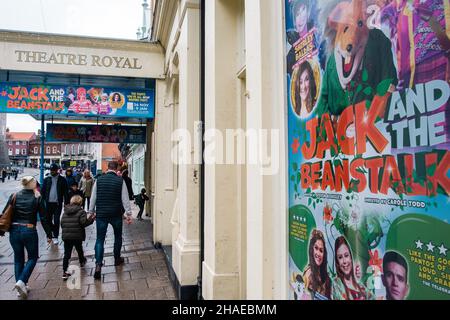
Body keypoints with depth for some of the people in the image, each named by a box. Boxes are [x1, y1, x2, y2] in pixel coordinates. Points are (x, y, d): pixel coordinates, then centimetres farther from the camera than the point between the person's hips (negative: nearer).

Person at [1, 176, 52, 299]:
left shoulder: (14, 196, 3)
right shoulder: (37, 198, -4)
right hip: (29, 231, -3)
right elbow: (43, 218, -4)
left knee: (18, 259, 17)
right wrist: (49, 234, 3)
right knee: (32, 257, 15)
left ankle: (21, 288, 20)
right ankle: (21, 282, -3)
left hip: (14, 231, 3)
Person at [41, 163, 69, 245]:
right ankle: (49, 234, 29)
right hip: (48, 203, 3)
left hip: (57, 203, -3)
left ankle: (55, 237, 5)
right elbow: (43, 191, 6)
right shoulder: (47, 179, 5)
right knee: (48, 219, 11)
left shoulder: (62, 180, -1)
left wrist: (66, 203, -5)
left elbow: (66, 192, -1)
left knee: (56, 220, -2)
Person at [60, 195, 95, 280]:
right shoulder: (81, 212, -9)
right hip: (77, 236, -3)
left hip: (66, 236, 3)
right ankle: (82, 262, 47)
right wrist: (91, 219, -7)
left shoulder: (65, 212, 9)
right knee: (79, 250, 22)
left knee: (67, 254, 5)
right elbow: (84, 223, -19)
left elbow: (62, 224, 10)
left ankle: (64, 272, 0)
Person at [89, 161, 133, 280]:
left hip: (101, 214, 1)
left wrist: (91, 212, 14)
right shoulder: (120, 180, -6)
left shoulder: (99, 180, -1)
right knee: (118, 236, 21)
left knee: (100, 239, 4)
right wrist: (128, 214, -4)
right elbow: (125, 198, -7)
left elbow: (93, 198, 4)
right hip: (116, 215, -1)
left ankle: (98, 265, -10)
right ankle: (117, 259, 33)